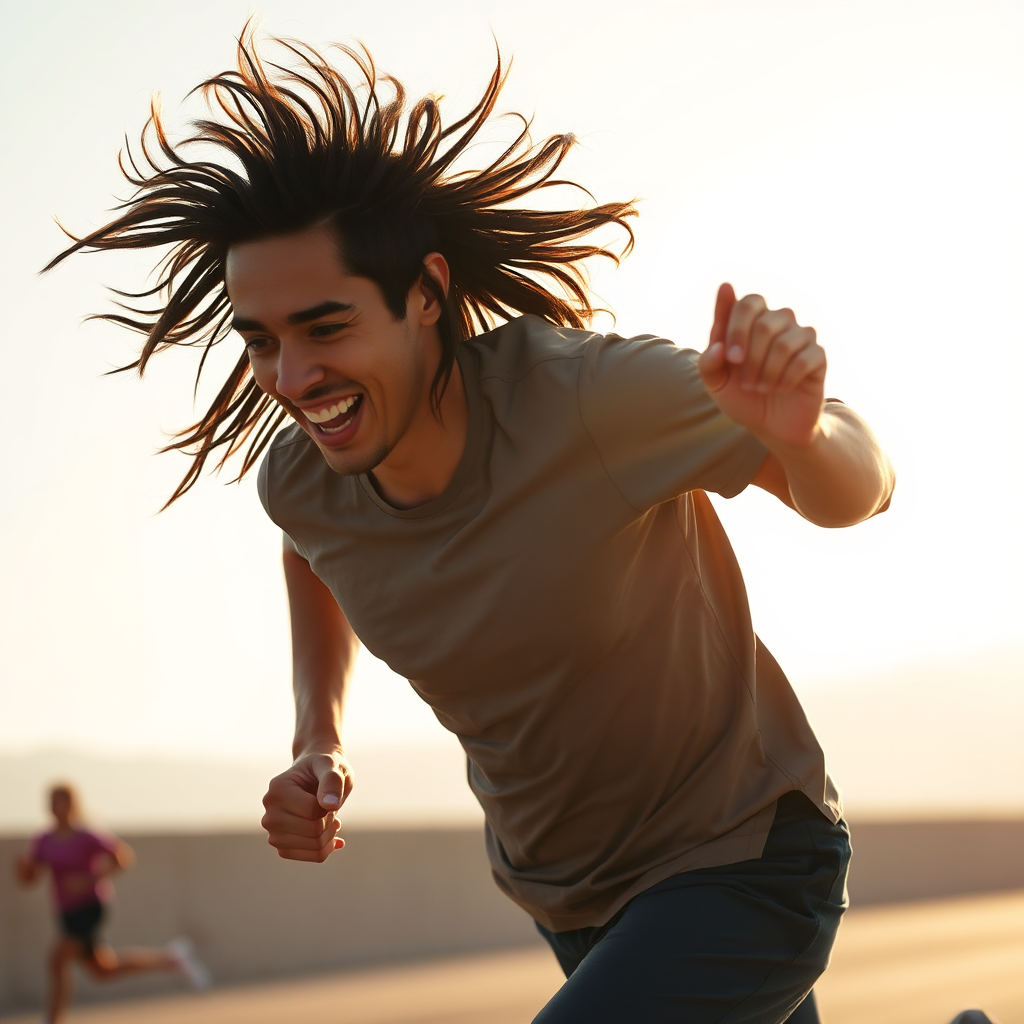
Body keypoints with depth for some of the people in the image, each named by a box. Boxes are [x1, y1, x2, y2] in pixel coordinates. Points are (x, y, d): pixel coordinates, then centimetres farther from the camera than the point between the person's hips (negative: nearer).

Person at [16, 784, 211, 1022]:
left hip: (90, 908, -8)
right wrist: (22, 863, -18)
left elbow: (125, 856, -13)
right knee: (103, 970, 16)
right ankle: (170, 959, 31)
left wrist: (88, 879, -21)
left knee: (57, 960, -21)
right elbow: (27, 878, 6)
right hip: (68, 913, 8)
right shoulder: (44, 841, 4)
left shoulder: (86, 838, -14)